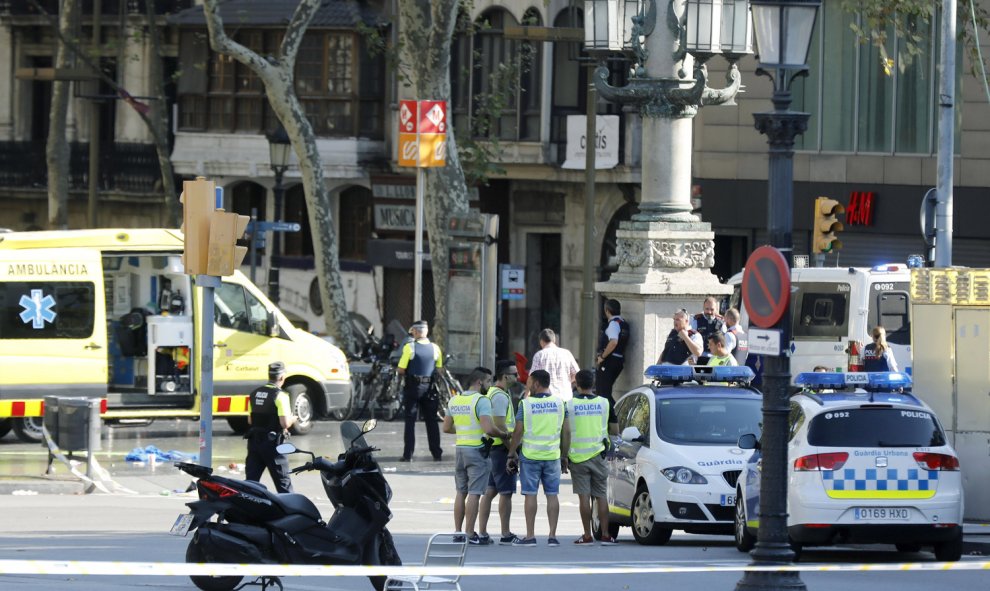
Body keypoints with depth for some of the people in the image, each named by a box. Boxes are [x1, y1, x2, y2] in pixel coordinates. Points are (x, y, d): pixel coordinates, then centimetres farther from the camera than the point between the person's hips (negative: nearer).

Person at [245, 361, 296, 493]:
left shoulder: (255, 394, 8)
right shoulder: (280, 395, -13)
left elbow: (250, 420, 14)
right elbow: (285, 423, -19)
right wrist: (292, 419, 1)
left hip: (254, 441, 6)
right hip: (272, 442, -6)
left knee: (251, 480, 6)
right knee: (283, 482, 2)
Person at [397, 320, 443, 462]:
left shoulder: (409, 347, -10)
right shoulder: (435, 348, 2)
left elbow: (401, 370, -11)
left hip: (413, 387, -3)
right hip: (429, 387, 3)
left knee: (410, 421, 2)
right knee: (432, 421, 11)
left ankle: (408, 454, -2)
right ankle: (436, 453, 12)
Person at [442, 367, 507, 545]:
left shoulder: (454, 400, 9)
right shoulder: (481, 401, -13)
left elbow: (447, 428, 15)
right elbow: (488, 428, -23)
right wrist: (504, 435, -6)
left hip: (460, 449, 7)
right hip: (477, 450, -7)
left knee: (461, 492, 13)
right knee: (474, 493, -4)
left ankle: (457, 532, 16)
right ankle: (469, 534, -5)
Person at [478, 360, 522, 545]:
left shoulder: (494, 393, 17)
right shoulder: (500, 396, -15)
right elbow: (500, 426, -21)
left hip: (494, 447, 10)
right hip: (502, 448, -10)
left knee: (490, 491, 10)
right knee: (506, 492, -5)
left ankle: (482, 532, 10)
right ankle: (506, 535, -2)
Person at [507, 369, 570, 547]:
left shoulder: (526, 404, -6)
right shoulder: (560, 403, 4)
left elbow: (518, 432, -7)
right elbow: (566, 432, 6)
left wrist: (512, 454, 2)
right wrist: (564, 456, 14)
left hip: (530, 455, -3)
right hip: (553, 456, 3)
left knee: (530, 495, 1)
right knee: (552, 495, 5)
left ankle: (530, 536, 0)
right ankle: (552, 536, 2)